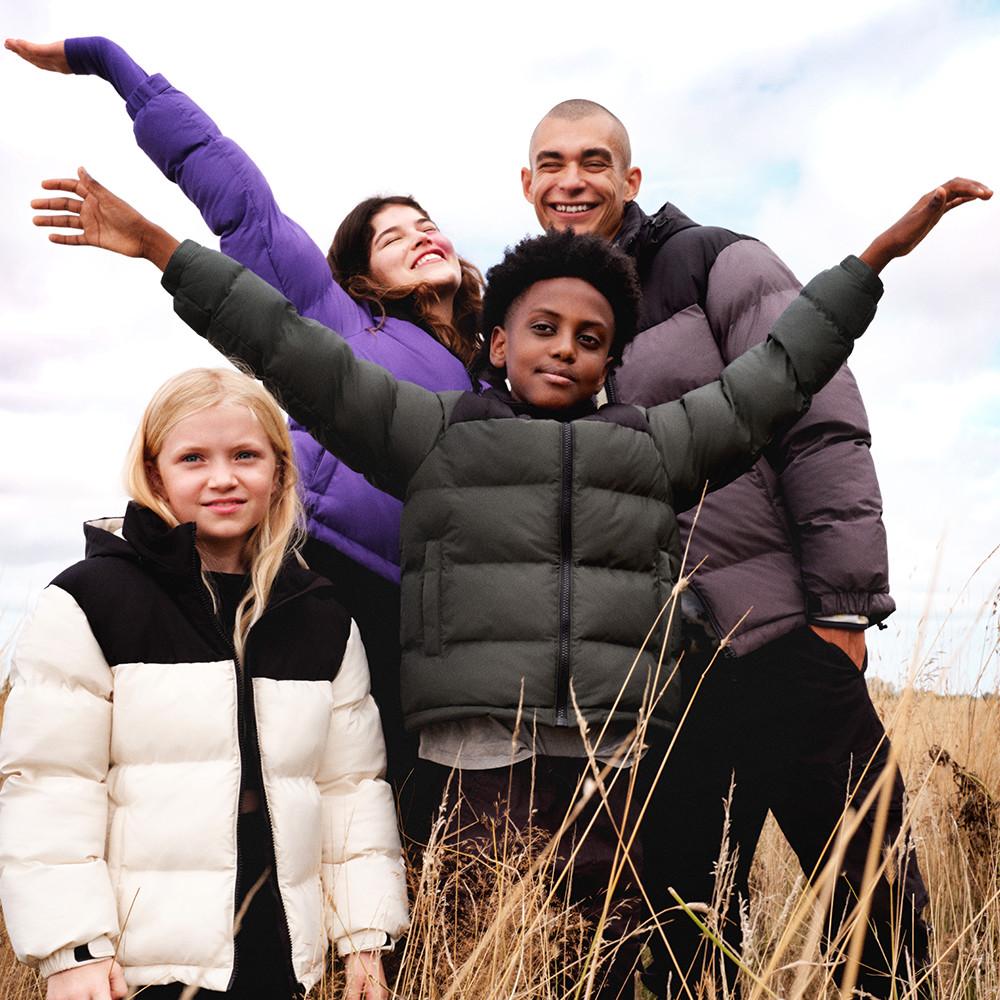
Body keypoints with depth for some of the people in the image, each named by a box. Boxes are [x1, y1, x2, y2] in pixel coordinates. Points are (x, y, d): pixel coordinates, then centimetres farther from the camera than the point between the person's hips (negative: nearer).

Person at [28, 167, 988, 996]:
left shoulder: (654, 442, 22)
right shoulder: (437, 431, 15)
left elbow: (776, 371, 23)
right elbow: (298, 355, 9)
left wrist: (880, 253, 22)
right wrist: (161, 250, 3)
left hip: (624, 766, 2)